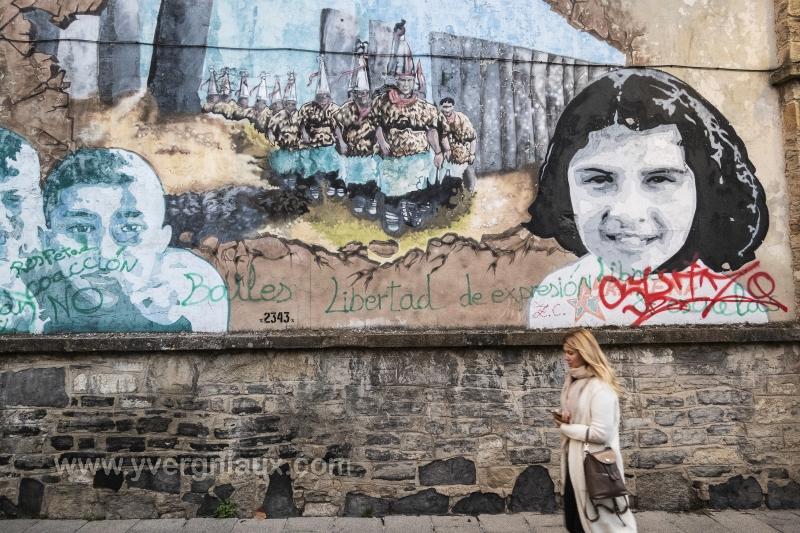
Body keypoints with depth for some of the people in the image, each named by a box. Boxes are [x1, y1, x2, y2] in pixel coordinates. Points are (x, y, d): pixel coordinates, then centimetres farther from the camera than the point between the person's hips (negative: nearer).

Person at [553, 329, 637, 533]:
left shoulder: (601, 387, -21)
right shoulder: (572, 380, 7)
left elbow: (601, 433, -25)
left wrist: (565, 428, -13)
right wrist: (564, 418, -3)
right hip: (574, 462, 9)